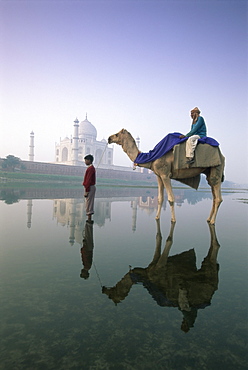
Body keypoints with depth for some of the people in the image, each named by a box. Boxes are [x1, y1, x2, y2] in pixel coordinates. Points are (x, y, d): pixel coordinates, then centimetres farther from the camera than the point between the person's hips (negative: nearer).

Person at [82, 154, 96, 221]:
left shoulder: (90, 168, -17)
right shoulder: (91, 168, 16)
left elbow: (88, 180, -21)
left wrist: (86, 191, -22)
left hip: (89, 188, -10)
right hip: (91, 187, 10)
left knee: (88, 204, -6)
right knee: (89, 204, 13)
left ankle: (89, 220, -1)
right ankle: (89, 219, 18)